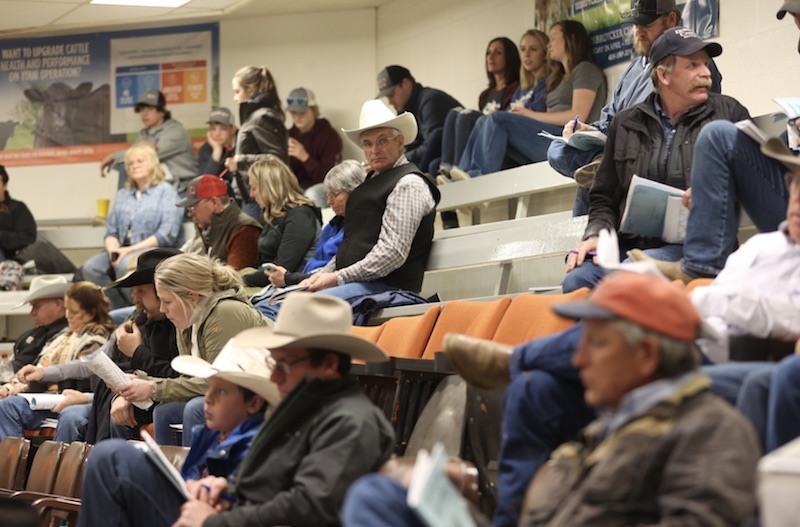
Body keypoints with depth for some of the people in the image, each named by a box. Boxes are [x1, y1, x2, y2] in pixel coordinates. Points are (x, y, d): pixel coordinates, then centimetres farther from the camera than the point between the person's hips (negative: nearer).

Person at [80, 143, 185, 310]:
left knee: (125, 264, -37)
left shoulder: (166, 191, 4)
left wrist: (132, 249, -14)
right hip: (123, 253, 6)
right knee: (90, 268, -23)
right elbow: (111, 231, 19)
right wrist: (113, 250, -5)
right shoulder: (123, 195, 25)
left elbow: (167, 234, -8)